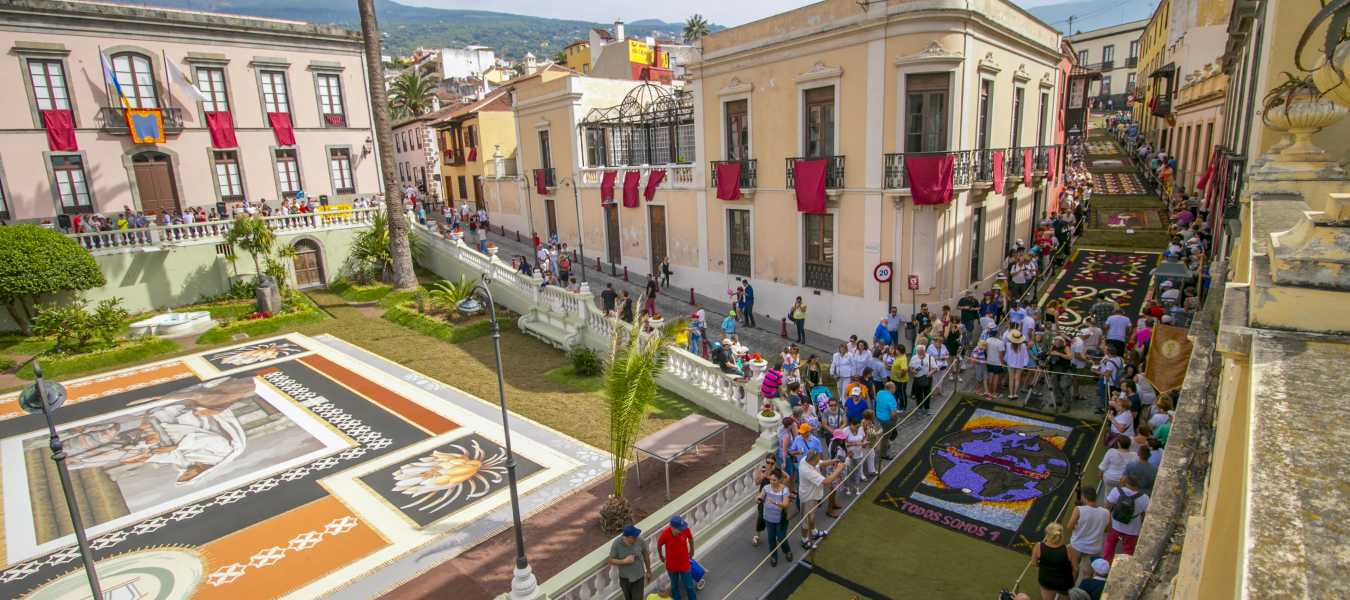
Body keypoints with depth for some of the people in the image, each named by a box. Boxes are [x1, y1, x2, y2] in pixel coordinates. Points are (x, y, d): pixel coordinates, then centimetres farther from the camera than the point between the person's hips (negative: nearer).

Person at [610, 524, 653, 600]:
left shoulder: (640, 540, -25)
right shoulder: (616, 544, -27)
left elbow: (646, 555, -7)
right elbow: (611, 561, -15)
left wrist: (648, 571, 5)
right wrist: (624, 561, -32)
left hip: (638, 576, -1)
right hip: (624, 577, 1)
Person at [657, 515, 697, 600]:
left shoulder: (685, 529, -27)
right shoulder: (665, 533, -32)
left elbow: (690, 538, -4)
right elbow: (659, 545, -11)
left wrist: (692, 551, 13)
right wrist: (661, 557, 7)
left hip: (684, 563, 1)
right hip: (671, 564, -1)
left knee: (689, 586, 14)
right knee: (674, 586, 22)